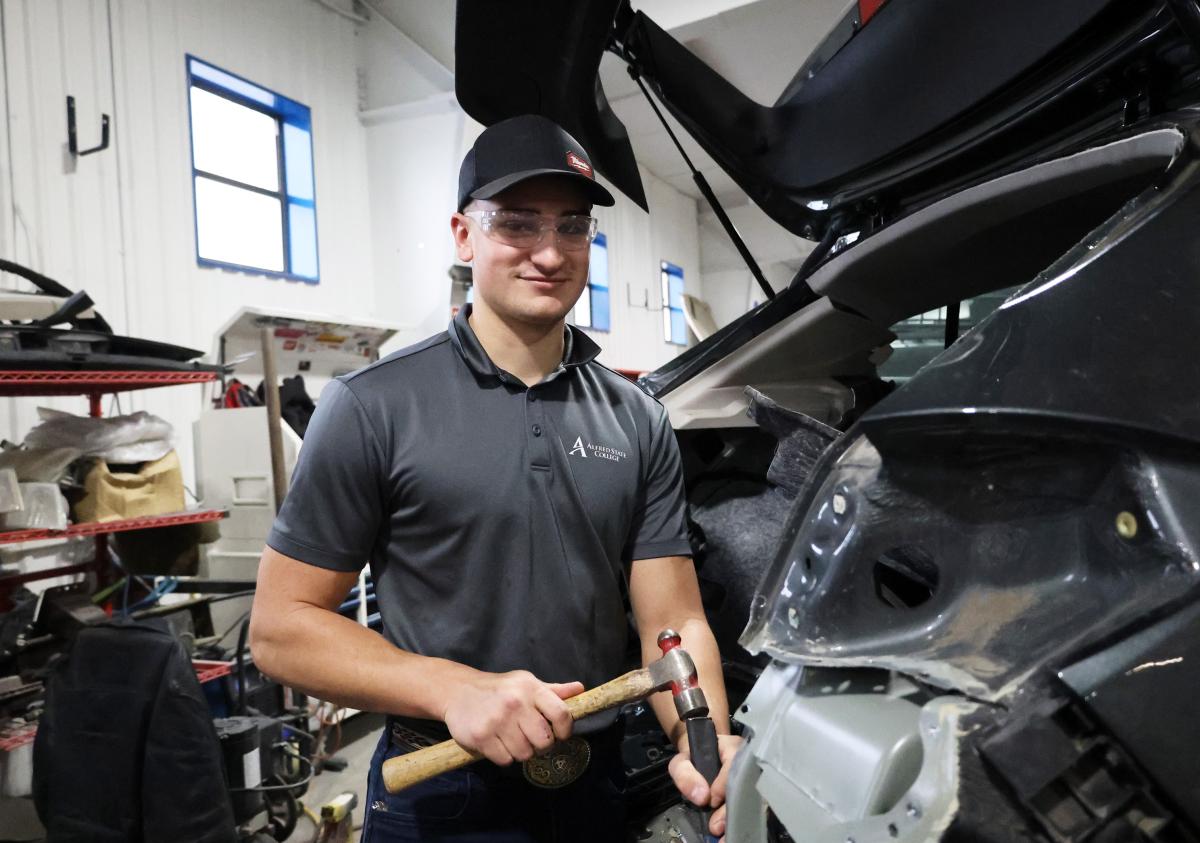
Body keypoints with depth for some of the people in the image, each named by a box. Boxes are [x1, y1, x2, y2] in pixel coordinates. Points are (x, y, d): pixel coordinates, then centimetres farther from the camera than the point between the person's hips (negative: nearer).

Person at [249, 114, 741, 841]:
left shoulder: (639, 423, 0)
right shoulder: (374, 408, -11)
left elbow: (674, 621, -2)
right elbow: (281, 627, -10)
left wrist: (704, 740, -21)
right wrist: (453, 688, -22)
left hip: (600, 783, 4)